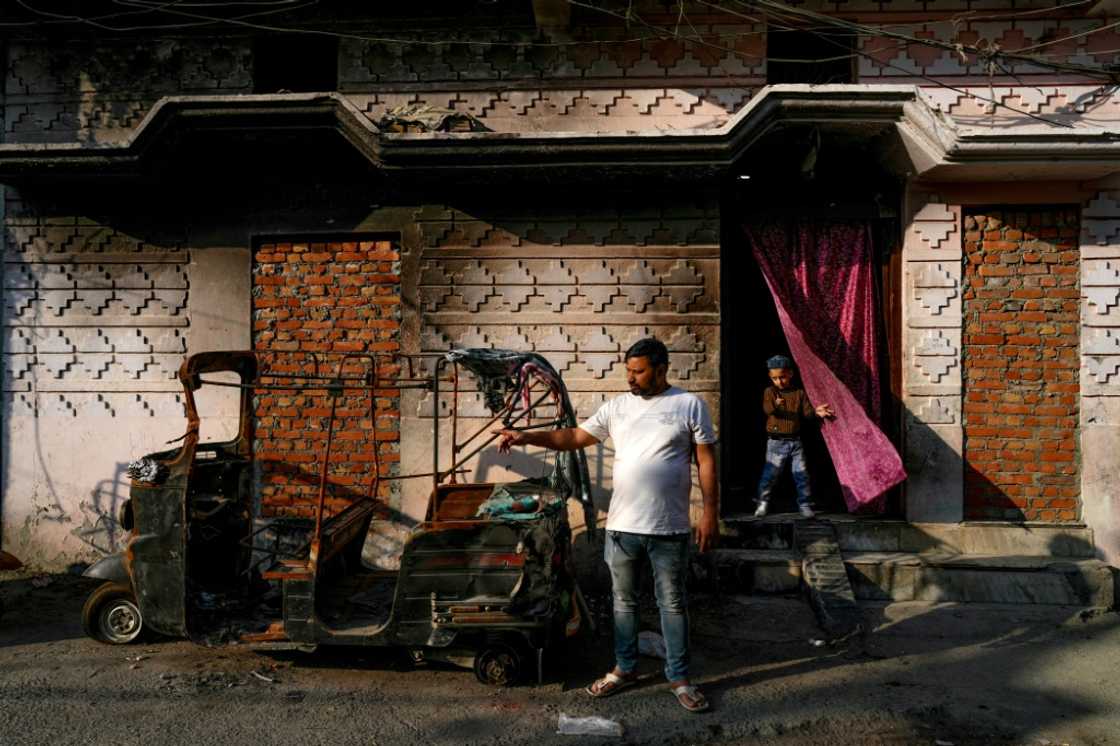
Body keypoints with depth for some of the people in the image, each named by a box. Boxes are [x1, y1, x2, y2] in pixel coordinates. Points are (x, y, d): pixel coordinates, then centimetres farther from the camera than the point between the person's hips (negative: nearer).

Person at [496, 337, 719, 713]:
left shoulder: (690, 405, -5)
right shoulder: (617, 406, 4)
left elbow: (706, 461, -3)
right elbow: (574, 437, 5)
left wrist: (710, 513, -8)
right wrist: (527, 437, -6)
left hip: (669, 528, -3)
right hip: (622, 525, 4)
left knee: (672, 603, 8)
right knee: (623, 600, 15)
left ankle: (679, 678, 22)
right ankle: (624, 669, 32)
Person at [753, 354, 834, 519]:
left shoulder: (799, 392, 4)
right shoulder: (770, 391, -3)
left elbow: (806, 411, 1)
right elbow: (767, 409, -20)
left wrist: (816, 412, -20)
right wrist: (775, 406, -42)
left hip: (795, 441, 2)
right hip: (776, 442, -2)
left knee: (801, 474, 3)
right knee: (770, 474, 0)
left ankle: (804, 504, 16)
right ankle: (763, 503, 16)